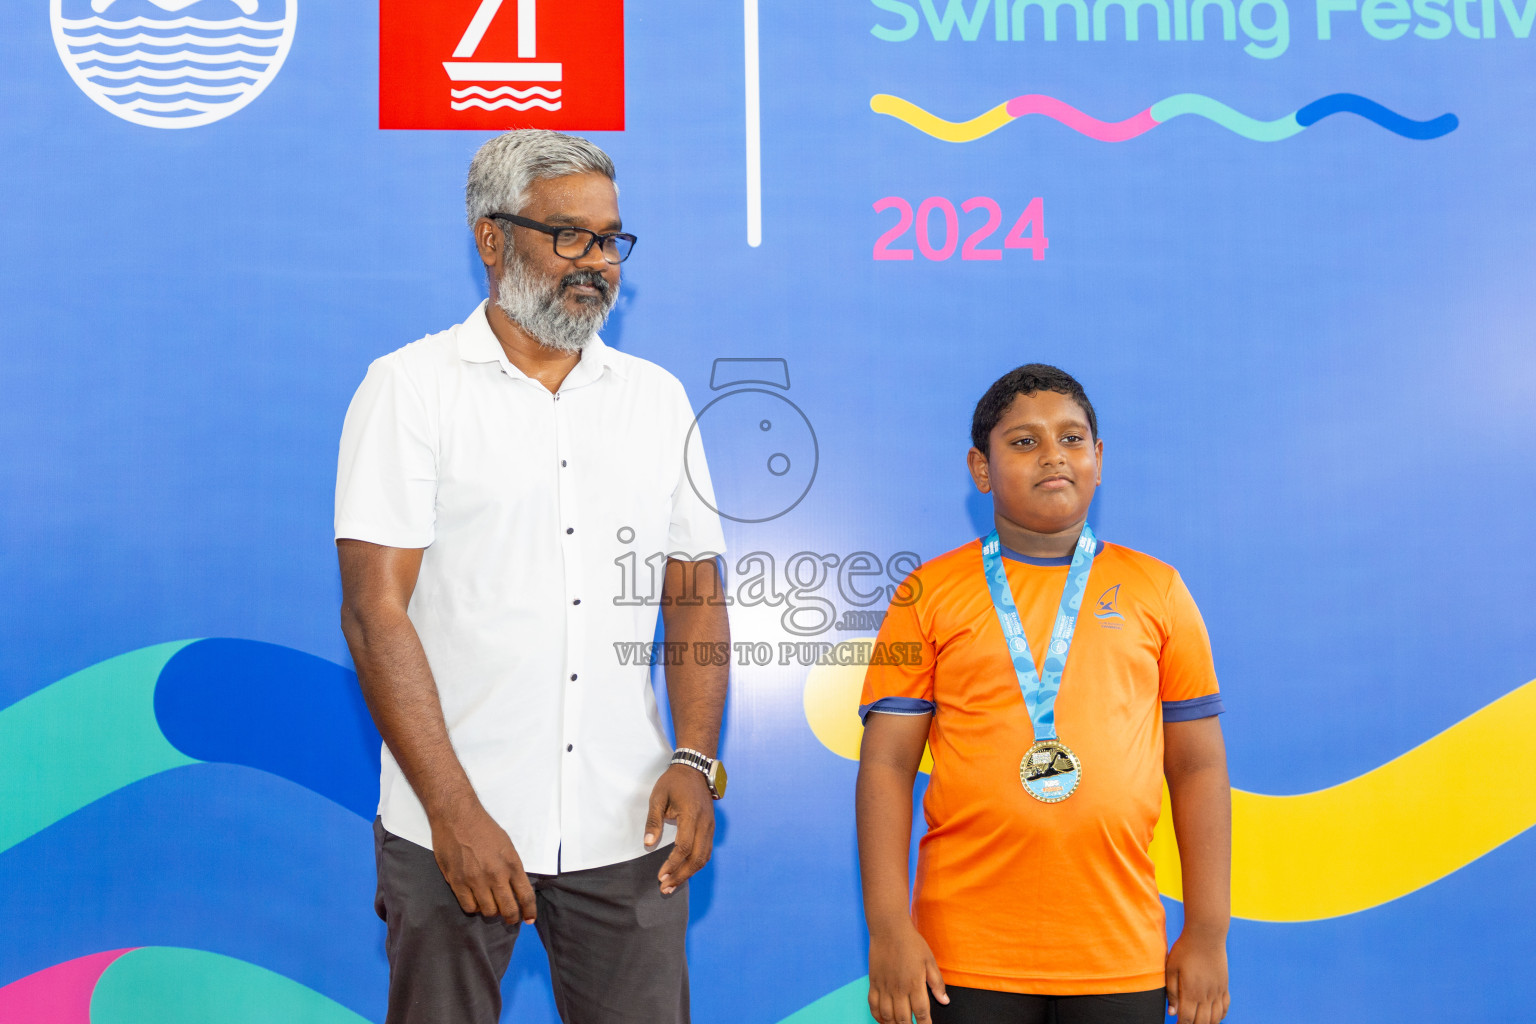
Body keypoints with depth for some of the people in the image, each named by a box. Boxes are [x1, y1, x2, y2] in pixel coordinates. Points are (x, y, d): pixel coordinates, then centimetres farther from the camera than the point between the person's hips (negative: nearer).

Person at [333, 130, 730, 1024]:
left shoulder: (658, 397, 10)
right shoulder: (410, 387, -1)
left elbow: (697, 595, 11)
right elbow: (375, 610, -8)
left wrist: (695, 761, -3)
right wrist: (455, 810, -14)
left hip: (627, 833, 3)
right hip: (453, 831, -3)